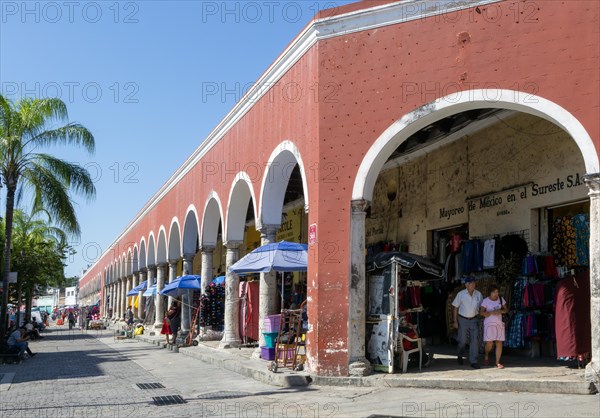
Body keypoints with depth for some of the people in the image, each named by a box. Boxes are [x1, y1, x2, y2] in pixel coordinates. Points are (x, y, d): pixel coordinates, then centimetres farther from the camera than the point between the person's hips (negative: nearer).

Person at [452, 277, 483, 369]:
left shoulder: (478, 294, 0)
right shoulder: (461, 294, -7)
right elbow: (455, 308, -2)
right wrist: (455, 321, -5)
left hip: (474, 320, 2)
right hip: (463, 320, -2)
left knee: (475, 340, -5)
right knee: (462, 340, 3)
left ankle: (473, 361, 2)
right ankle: (460, 356, 32)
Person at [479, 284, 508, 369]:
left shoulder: (501, 299, 5)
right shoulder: (486, 301, -7)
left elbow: (506, 309, 10)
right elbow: (481, 312, -14)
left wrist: (500, 311, -12)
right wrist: (492, 312, -25)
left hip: (499, 323, 4)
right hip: (489, 323, -4)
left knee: (499, 343, -2)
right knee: (489, 343, -9)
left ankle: (497, 362, 5)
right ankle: (487, 355, 22)